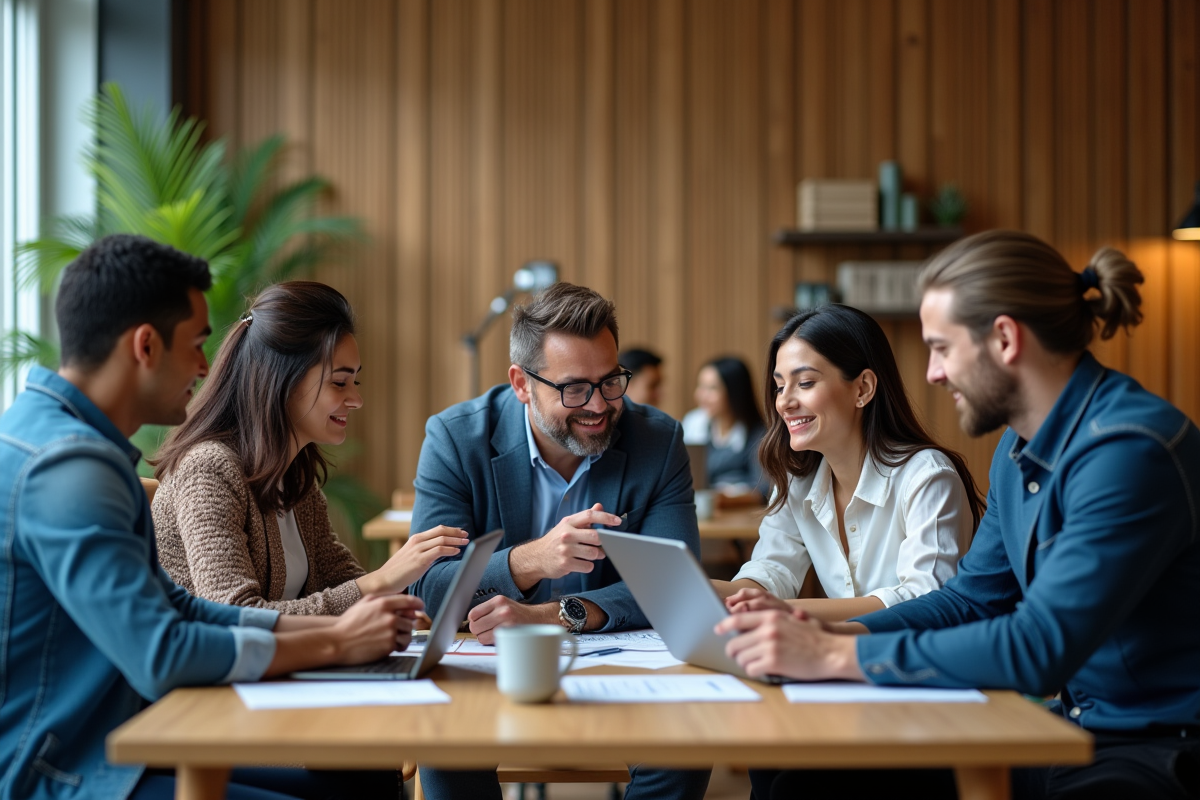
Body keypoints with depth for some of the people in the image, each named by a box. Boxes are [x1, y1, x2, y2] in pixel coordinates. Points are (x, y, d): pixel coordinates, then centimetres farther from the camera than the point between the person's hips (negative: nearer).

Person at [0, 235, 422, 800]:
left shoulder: (53, 431, 14)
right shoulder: (69, 466, -20)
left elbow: (173, 607, 16)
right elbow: (161, 657, -25)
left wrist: (334, 627, 6)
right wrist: (334, 645, -13)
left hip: (105, 746, 10)